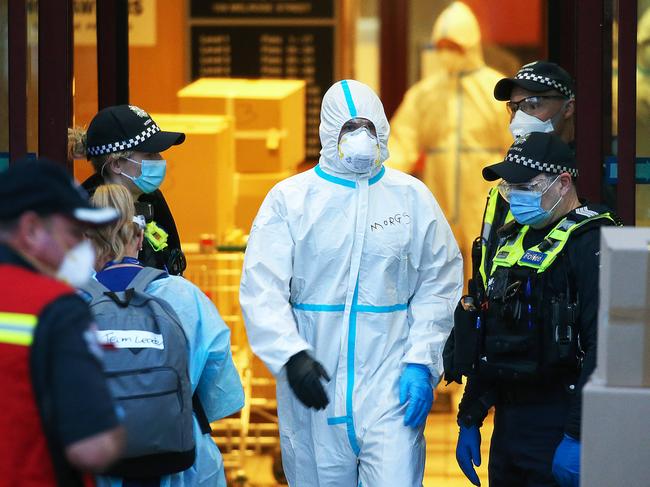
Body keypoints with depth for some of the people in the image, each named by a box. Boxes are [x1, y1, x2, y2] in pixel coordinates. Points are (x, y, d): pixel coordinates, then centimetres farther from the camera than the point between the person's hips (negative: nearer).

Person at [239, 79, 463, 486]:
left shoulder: (412, 197, 6)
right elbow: (261, 290, -4)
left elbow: (440, 285, 7)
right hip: (313, 388, 0)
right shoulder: (290, 198, 1)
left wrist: (422, 363, -3)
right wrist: (292, 356, -17)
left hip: (390, 387, 0)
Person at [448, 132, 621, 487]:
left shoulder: (591, 242, -12)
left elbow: (602, 348, -20)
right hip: (508, 424, 8)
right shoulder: (509, 238, 15)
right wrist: (469, 420, 19)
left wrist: (578, 436, -24)